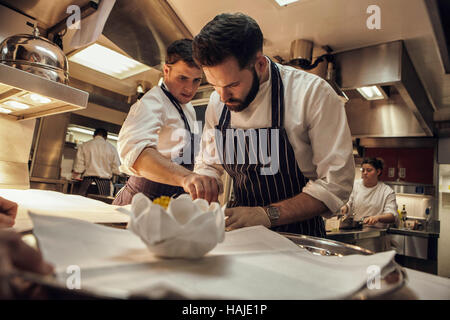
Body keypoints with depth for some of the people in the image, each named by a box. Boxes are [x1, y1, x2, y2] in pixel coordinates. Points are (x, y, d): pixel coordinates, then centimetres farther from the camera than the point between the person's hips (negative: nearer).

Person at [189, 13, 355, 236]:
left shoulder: (313, 93, -15)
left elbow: (336, 183, -16)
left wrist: (266, 215, -23)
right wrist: (203, 189, -8)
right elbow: (208, 165, 13)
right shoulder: (217, 101, 1)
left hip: (298, 233, -2)